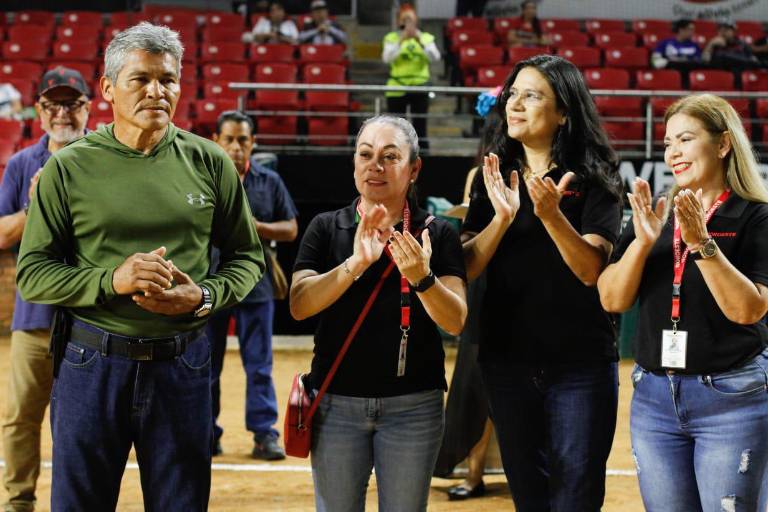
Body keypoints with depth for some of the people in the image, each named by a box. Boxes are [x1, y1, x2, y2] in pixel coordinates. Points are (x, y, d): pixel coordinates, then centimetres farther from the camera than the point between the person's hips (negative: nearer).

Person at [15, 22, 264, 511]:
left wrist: (203, 297, -10)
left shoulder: (210, 163, 2)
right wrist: (111, 280, -18)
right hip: (92, 363, -1)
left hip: (183, 364, 1)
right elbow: (31, 273, -3)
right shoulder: (69, 167, -2)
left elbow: (247, 257, 10)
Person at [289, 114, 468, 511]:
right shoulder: (326, 228, 4)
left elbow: (455, 322, -9)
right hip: (337, 402, 1)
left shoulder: (436, 234, 1)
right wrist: (355, 263, -24)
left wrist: (422, 277, -27)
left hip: (413, 404, 0)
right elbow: (299, 306, -10)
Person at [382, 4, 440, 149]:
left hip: (419, 87, 1)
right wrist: (401, 41, -22)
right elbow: (386, 58, -13)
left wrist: (420, 41, -20)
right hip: (397, 88, -1)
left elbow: (435, 57, -8)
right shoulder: (392, 37, 4)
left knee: (420, 128, 1)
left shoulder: (426, 37, 7)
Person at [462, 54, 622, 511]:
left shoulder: (592, 179, -6)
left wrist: (551, 215, -32)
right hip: (507, 361, 4)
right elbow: (467, 269, -4)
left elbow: (590, 270, -17)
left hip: (580, 364, -4)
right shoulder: (494, 177, 5)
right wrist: (501, 218, -21)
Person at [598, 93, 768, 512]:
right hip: (654, 397, 4)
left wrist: (701, 243, -24)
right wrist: (642, 241, -15)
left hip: (732, 398, -4)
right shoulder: (652, 216, 9)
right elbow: (613, 300, 0)